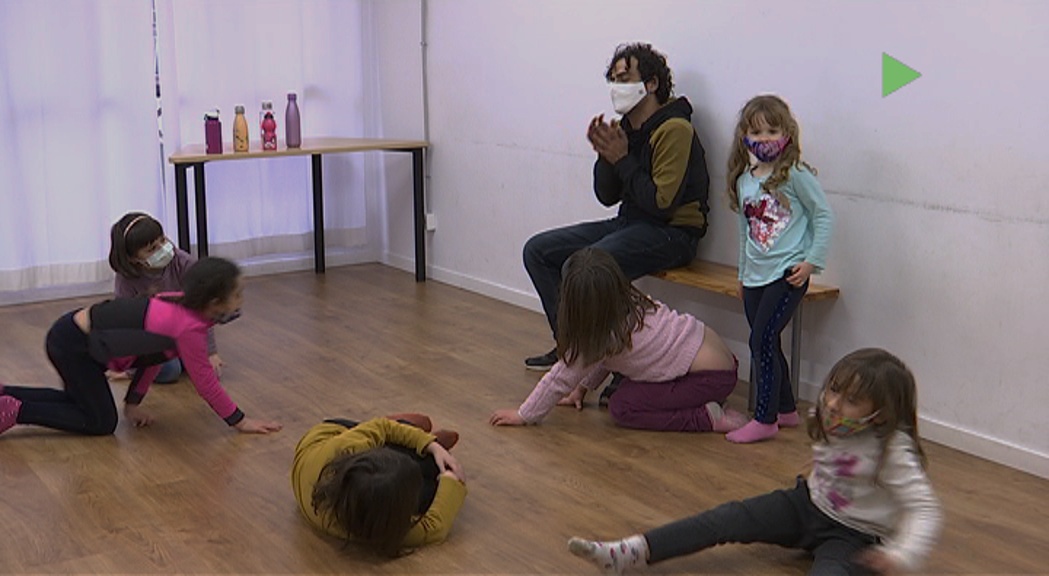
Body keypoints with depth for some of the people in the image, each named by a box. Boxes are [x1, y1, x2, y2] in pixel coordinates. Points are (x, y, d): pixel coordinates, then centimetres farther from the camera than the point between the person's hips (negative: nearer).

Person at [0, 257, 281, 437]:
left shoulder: (181, 303, 2)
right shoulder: (190, 329, -25)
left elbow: (152, 352, 11)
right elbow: (205, 382, -17)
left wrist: (133, 402, 14)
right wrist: (240, 421, -7)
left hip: (77, 327, 9)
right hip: (73, 345, -9)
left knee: (81, 400, 28)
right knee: (100, 422, -3)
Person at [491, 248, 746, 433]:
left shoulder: (608, 334, -20)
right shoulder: (628, 303, 1)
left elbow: (563, 377, -10)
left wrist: (523, 415, -1)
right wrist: (582, 388, 20)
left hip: (712, 377, -9)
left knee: (620, 408, -8)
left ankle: (708, 418, -11)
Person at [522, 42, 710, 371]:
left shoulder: (674, 129, -16)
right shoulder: (624, 128, 10)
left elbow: (661, 203, -22)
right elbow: (607, 196, 12)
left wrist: (623, 159, -16)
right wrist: (605, 155, -5)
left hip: (671, 232, -9)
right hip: (629, 222, 9)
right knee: (537, 250, 3)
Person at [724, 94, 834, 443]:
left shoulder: (795, 175, -9)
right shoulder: (743, 180, 10)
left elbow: (824, 216, -6)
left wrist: (812, 261, -12)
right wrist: (743, 274, 23)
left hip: (787, 274, -7)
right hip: (756, 277, 7)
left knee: (762, 340, -11)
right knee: (768, 344, 12)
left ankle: (765, 420, -3)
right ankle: (786, 410, 26)